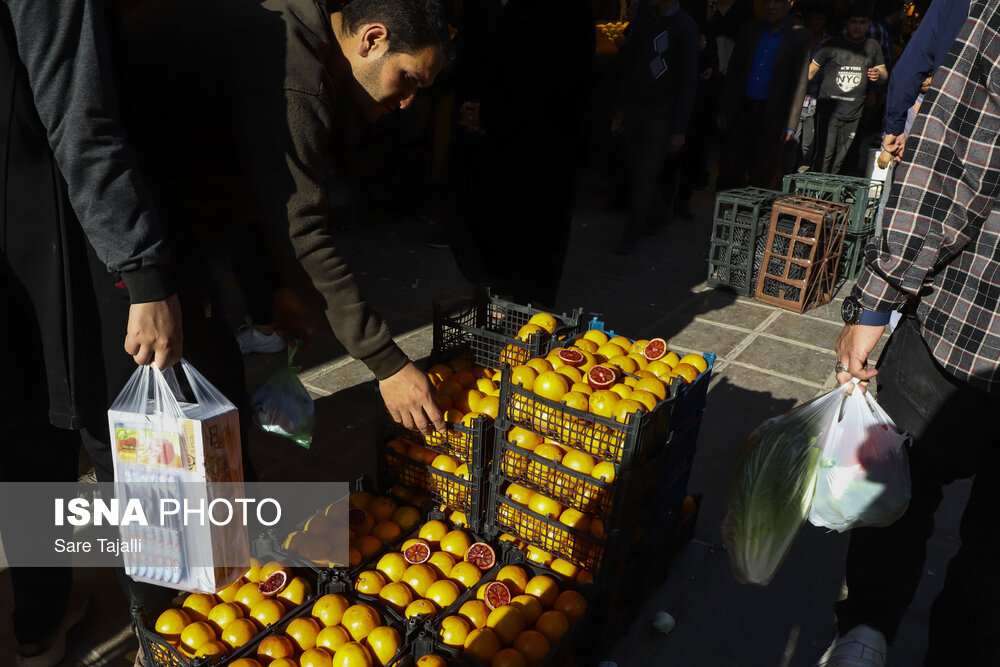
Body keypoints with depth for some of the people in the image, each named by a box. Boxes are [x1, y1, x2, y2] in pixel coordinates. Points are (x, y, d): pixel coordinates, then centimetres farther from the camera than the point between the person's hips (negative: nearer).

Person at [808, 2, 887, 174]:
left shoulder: (873, 47, 14)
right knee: (824, 154, -11)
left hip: (854, 112, 3)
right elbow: (812, 70, 6)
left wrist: (878, 75, -6)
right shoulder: (833, 44, 5)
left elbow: (884, 74, 19)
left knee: (840, 157, 3)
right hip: (829, 108, -3)